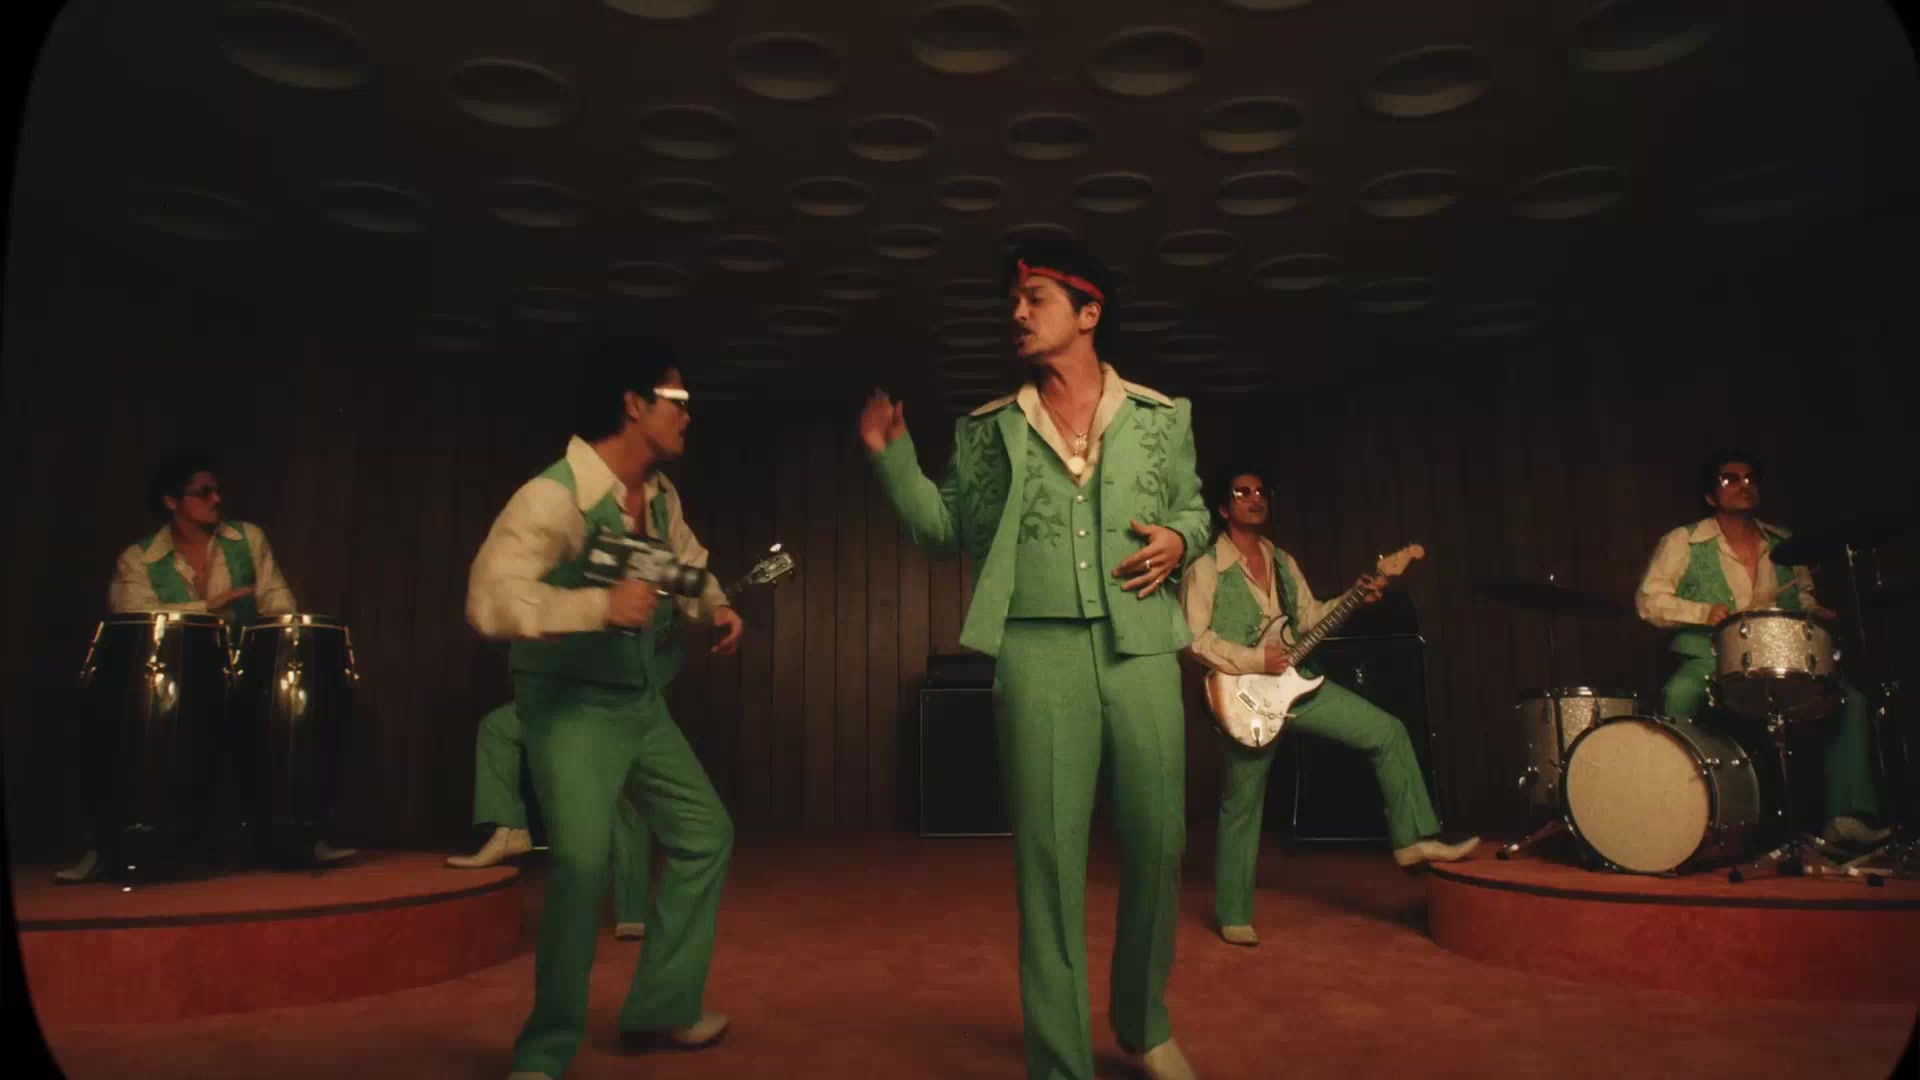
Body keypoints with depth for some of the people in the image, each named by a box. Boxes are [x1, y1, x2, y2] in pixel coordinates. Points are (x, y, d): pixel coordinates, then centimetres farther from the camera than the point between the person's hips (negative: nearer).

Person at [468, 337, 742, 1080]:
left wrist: (716, 605, 0)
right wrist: (601, 606, -41)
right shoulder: (553, 496, -23)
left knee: (705, 835, 11)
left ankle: (660, 1008, 25)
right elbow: (488, 597, -34)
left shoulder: (661, 494, 2)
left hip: (642, 703, 8)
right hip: (571, 708, -8)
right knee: (581, 865, -17)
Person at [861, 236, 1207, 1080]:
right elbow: (946, 530, 8)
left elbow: (1193, 507, 18)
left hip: (1141, 647, 1)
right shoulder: (987, 429, 9)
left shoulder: (1161, 417, 9)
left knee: (1156, 845, 8)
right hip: (1037, 651, -1)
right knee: (1048, 858, 2)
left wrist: (1179, 540, -4)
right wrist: (892, 456, -1)